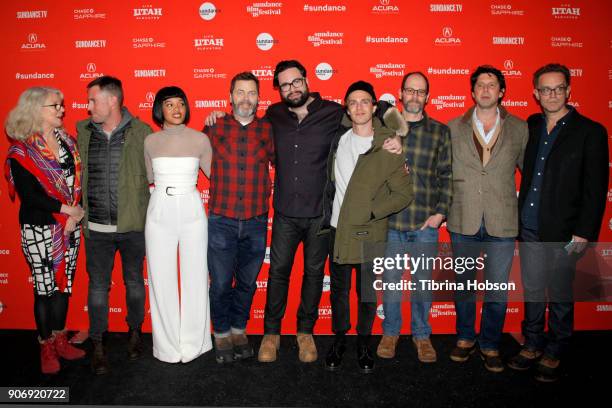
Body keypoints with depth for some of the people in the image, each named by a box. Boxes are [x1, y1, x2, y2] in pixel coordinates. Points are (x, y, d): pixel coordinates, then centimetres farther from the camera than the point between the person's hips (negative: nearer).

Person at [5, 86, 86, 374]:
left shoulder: (67, 142, 6)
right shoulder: (22, 151, -9)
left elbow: (78, 180, 3)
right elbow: (28, 194, -15)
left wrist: (73, 216, -9)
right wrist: (68, 209, -14)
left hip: (70, 227, 5)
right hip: (40, 229, -5)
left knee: (64, 284, 13)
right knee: (45, 288, 6)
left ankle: (60, 339, 29)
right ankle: (46, 347, 23)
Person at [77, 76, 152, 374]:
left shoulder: (141, 132, -7)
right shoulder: (82, 131, 4)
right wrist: (79, 212, 7)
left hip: (133, 225, -2)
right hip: (96, 227, 2)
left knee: (134, 281, 14)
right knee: (98, 285, 10)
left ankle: (135, 331, 35)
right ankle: (98, 344, 25)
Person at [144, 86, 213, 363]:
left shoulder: (200, 139, 2)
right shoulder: (150, 141, 6)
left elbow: (214, 173, 12)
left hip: (191, 211, -1)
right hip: (160, 212, 1)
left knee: (195, 277, 5)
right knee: (161, 280, 6)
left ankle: (193, 344, 21)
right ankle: (167, 346, 21)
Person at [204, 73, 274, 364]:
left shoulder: (267, 130, 3)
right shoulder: (214, 127, 1)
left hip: (256, 222, 2)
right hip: (221, 222, -1)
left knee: (247, 283, 14)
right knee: (221, 284, 6)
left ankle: (239, 330, 35)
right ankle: (222, 335, 29)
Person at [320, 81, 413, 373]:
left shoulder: (388, 148, -10)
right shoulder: (339, 136, 3)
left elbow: (404, 194, -9)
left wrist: (371, 212, -13)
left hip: (369, 233, -3)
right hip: (337, 228, 3)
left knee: (367, 293, 10)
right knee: (339, 289, 15)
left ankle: (363, 343, 31)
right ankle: (339, 339, 34)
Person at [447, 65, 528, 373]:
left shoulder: (519, 129, 4)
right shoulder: (454, 128, 4)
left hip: (502, 223, 0)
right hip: (463, 222, 1)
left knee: (497, 292, 7)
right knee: (464, 285, 14)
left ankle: (490, 345, 27)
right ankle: (465, 338, 32)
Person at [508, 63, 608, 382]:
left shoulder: (590, 132, -5)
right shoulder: (530, 126, 8)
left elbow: (595, 189, -7)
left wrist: (583, 233, -11)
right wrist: (518, 217, 1)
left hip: (562, 232, -4)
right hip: (529, 227, 4)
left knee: (559, 296, 9)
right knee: (532, 290, 14)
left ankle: (554, 355, 25)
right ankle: (532, 346, 31)